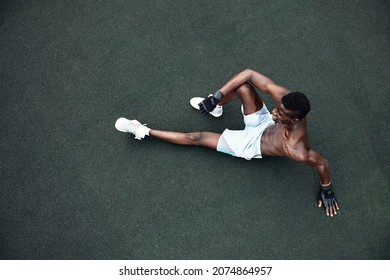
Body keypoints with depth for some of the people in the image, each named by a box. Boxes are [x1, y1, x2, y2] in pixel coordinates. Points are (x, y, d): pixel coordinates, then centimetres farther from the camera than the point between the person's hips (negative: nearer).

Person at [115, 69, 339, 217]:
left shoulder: (295, 150, -43)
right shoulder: (286, 98, -33)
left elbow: (321, 163, -24)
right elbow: (249, 74, -29)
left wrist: (327, 189, -4)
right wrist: (216, 97, -33)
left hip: (253, 145, -4)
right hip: (263, 122, 4)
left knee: (197, 138, -5)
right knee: (241, 85, -21)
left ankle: (144, 131, 13)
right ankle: (217, 108, 15)